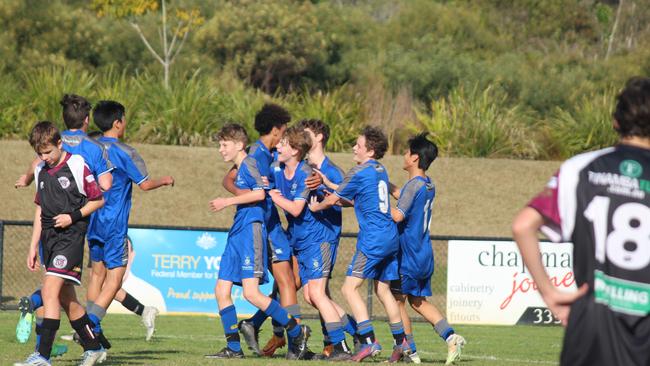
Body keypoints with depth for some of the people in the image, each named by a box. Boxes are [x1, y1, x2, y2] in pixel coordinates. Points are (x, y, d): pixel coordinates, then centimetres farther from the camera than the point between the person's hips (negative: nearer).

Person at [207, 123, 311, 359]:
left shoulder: (249, 164, -7)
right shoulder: (238, 170, 21)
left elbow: (260, 193, -20)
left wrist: (228, 201, -16)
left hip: (251, 233, -10)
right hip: (236, 234, 10)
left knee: (251, 292, -16)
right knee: (222, 290, 3)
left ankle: (297, 332, -6)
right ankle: (233, 348, 5)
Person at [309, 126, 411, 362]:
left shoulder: (359, 172, -9)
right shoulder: (380, 170, 15)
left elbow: (332, 200, 0)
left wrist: (315, 207, 20)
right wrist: (329, 184, 29)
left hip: (373, 238, -9)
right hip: (390, 237, 9)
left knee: (350, 287, -9)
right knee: (383, 290, 18)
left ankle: (369, 341, -19)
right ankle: (401, 343, 21)